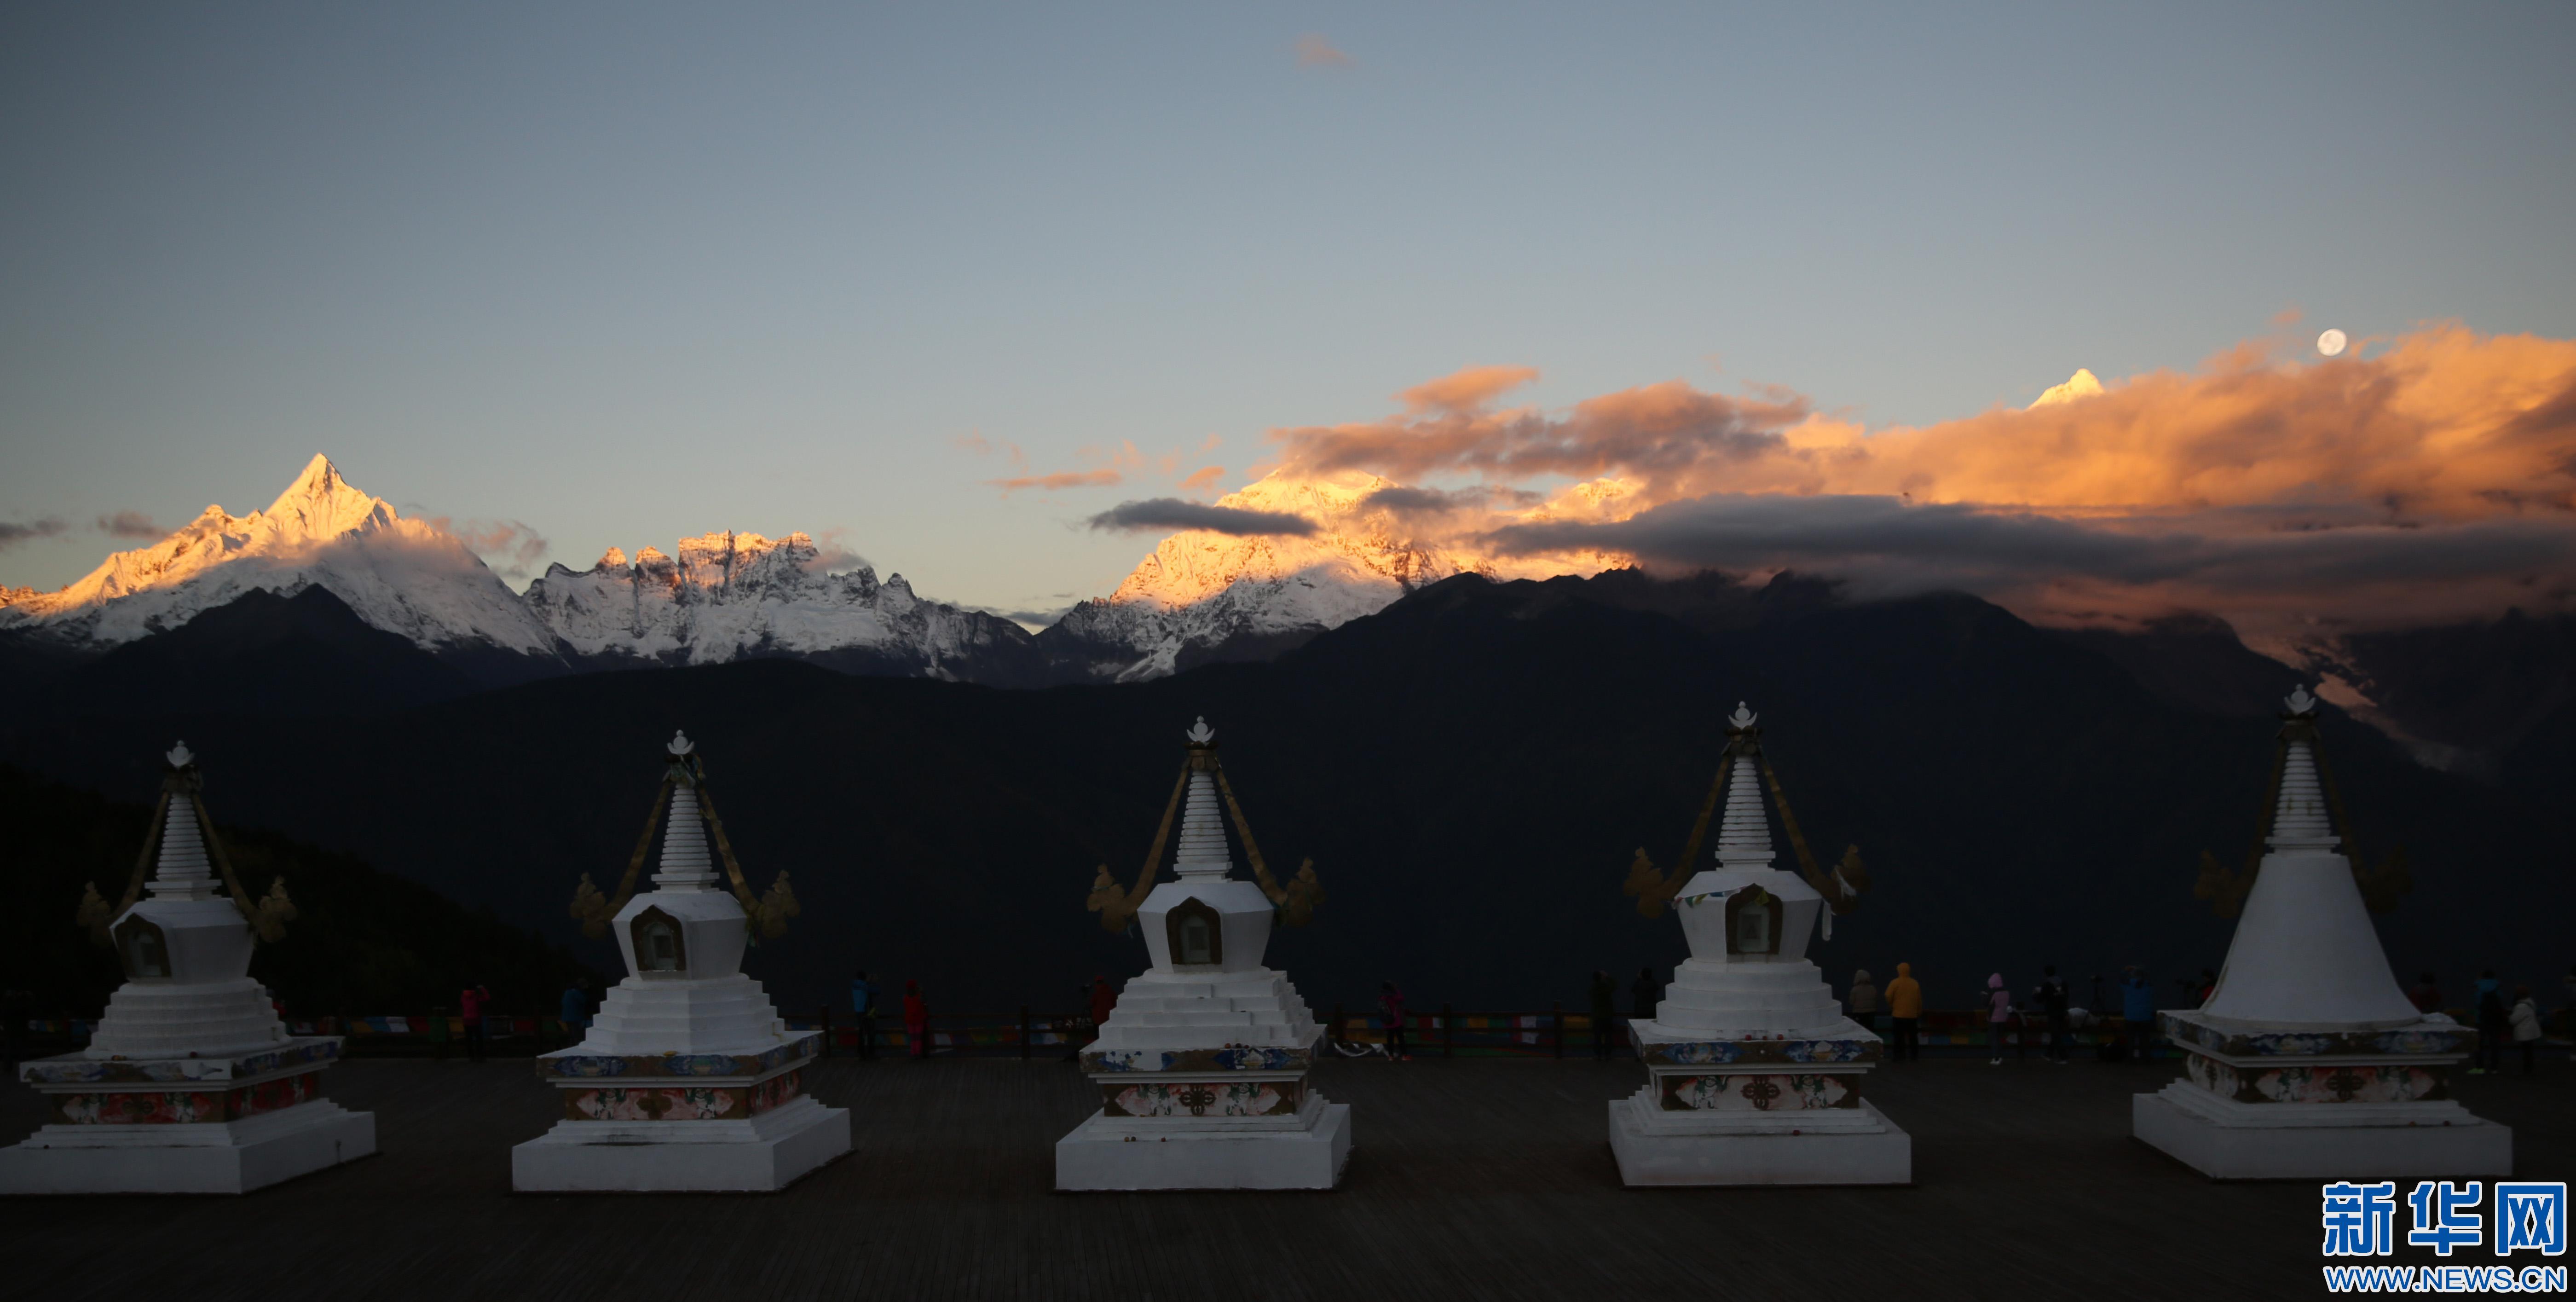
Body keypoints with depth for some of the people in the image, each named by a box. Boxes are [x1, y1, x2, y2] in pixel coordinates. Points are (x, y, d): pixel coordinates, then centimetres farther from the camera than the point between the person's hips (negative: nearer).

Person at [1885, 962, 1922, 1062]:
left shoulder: (1895, 983, -10)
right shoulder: (1915, 984, 3)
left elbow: (1888, 997, -11)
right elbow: (1919, 1001, 6)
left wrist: (1892, 1006, 8)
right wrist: (1919, 1012, 17)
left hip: (1899, 1015, -4)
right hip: (1912, 1015, 4)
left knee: (1899, 1037, 0)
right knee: (1913, 1037, 12)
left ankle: (1900, 1056, -1)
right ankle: (1914, 1056, 14)